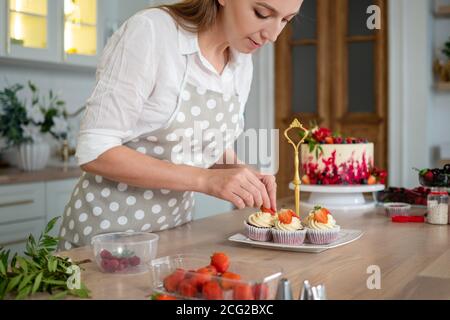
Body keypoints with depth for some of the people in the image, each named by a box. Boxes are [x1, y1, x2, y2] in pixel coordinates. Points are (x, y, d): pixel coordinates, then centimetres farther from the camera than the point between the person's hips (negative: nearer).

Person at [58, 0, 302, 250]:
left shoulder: (242, 64, 0)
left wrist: (242, 176, -10)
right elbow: (94, 152, -23)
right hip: (107, 228, -5)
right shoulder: (151, 31, -20)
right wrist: (204, 179, -28)